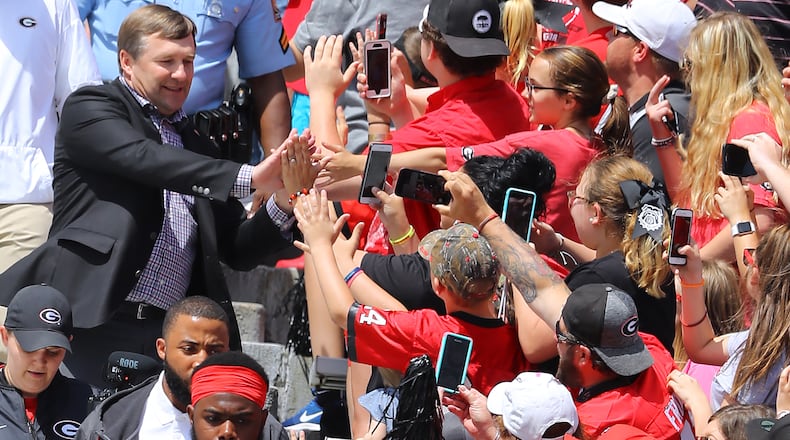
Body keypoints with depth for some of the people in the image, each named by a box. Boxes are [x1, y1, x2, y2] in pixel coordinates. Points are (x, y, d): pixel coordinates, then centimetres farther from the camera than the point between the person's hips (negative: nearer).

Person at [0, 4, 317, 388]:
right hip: (95, 324, -5)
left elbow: (239, 252, 19)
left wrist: (282, 201, -1)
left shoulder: (198, 149, 22)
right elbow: (144, 159, -16)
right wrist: (248, 178, -23)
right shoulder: (89, 109, 5)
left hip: (171, 336, 5)